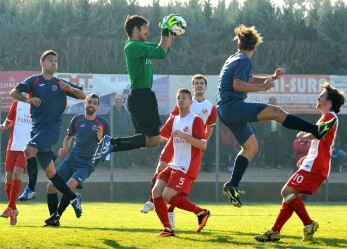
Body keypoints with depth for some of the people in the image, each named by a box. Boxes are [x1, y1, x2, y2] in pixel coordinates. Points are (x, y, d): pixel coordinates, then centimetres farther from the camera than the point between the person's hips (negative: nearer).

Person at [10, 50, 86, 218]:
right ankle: (74, 198, 18)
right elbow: (14, 92, 1)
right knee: (50, 173, 4)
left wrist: (70, 88, -12)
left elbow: (83, 96, 7)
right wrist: (27, 99, -17)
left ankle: (31, 189, -24)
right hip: (36, 128, 3)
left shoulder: (60, 84, 10)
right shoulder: (34, 80, 11)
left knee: (29, 150, -29)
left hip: (52, 128, -3)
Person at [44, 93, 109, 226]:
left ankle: (56, 217, -14)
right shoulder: (77, 119, 6)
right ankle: (53, 218, 7)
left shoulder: (103, 123, -3)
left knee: (70, 186, -27)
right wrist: (65, 148, 2)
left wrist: (100, 139, -17)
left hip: (87, 164, -4)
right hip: (71, 160, 4)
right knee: (51, 186, -6)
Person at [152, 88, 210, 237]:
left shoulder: (196, 120, -7)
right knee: (156, 191, -7)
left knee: (167, 195, -18)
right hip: (174, 165, 8)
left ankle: (201, 213, -4)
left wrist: (183, 135, -25)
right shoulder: (173, 120, 15)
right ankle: (167, 229, 0)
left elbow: (203, 145, -16)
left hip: (187, 167, -8)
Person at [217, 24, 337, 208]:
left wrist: (272, 77, 19)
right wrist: (263, 87, -17)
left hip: (226, 111, 10)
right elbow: (237, 85, -21)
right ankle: (317, 130, -29)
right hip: (232, 106, -10)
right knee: (274, 111, -18)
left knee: (251, 147, 13)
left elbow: (251, 80, 31)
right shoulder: (244, 61, -8)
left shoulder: (235, 59, 21)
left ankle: (232, 186, 7)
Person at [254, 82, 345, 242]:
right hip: (314, 165, 10)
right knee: (290, 195, 9)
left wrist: (303, 135, -5)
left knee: (287, 192, -15)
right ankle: (275, 231, 9)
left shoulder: (329, 117, -10)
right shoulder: (327, 118, 22)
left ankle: (309, 224, -11)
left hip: (314, 167, -10)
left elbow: (315, 134, -26)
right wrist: (307, 157, 22)